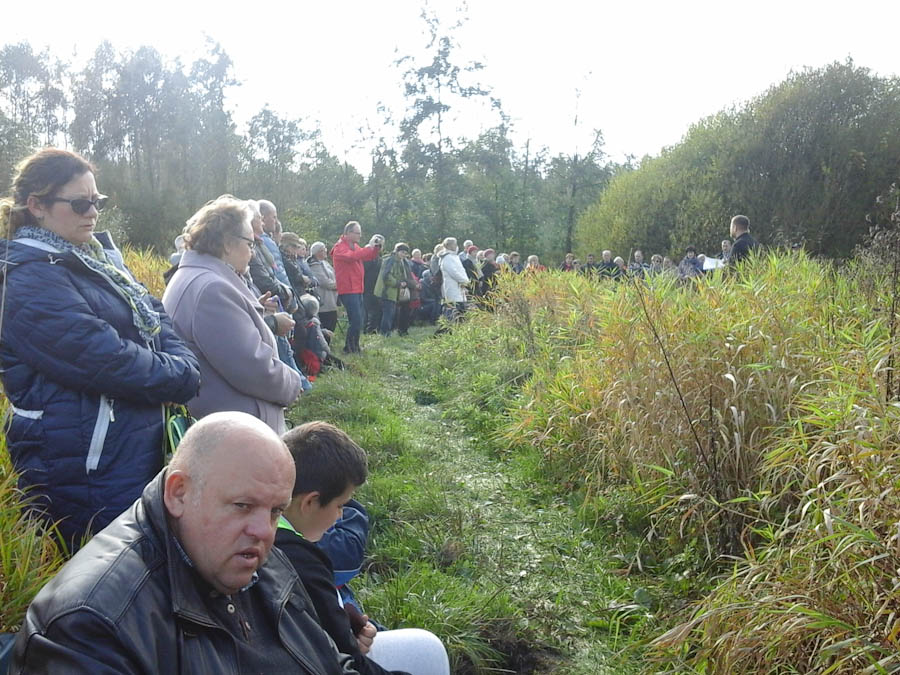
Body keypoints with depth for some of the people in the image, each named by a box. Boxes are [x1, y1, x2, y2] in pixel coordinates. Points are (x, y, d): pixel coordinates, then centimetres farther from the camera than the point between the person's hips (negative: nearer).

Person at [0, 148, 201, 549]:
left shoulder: (98, 257, 12)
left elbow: (155, 317, 12)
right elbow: (105, 359, -24)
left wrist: (183, 362, -8)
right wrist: (183, 377, -11)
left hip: (142, 452, 9)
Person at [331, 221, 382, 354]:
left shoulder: (355, 246, 16)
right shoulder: (339, 247, -11)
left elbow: (370, 257, 22)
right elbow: (352, 256, -30)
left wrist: (377, 246, 3)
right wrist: (369, 246, -23)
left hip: (357, 289, 9)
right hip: (347, 291, -9)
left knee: (357, 322, 13)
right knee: (356, 322, -14)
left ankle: (355, 348, 21)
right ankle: (349, 348, -5)